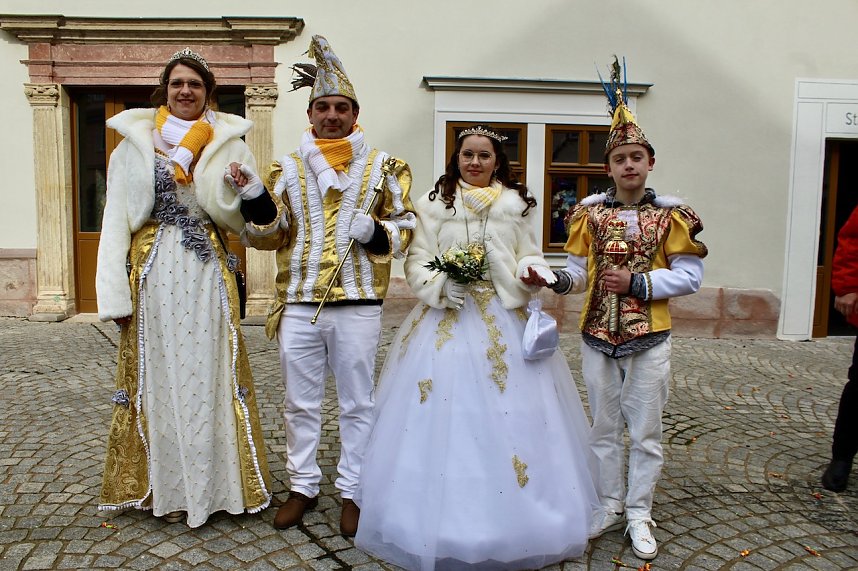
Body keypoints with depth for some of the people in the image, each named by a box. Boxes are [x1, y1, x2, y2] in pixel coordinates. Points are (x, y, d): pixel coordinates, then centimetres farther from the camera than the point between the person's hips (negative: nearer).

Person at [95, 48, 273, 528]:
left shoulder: (227, 144, 7)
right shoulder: (135, 142, 6)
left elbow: (239, 219, -1)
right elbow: (117, 220, 3)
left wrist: (205, 165, -13)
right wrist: (115, 292, -4)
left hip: (208, 276, 0)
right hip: (153, 274, 0)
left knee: (210, 375, 3)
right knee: (155, 376, 5)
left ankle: (214, 483, 18)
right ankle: (161, 486, 21)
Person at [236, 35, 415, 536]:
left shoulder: (384, 166, 5)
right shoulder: (288, 168, 10)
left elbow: (406, 227, 6)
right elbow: (270, 235, 8)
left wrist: (376, 231, -14)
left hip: (358, 305, -2)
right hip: (298, 305, 2)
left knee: (357, 404, 8)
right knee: (301, 403, 12)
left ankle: (352, 491, 24)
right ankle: (304, 486, 29)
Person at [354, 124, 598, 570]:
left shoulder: (516, 205, 10)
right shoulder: (434, 203, 5)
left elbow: (528, 257, 11)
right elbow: (417, 261, 2)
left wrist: (534, 271, -11)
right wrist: (440, 286, -15)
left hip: (505, 317, 1)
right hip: (447, 316, -1)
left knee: (509, 410, 2)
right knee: (442, 412, -2)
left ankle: (509, 521, 19)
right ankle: (445, 517, 14)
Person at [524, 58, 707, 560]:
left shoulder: (671, 214, -4)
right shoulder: (590, 213, 2)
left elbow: (690, 276, -5)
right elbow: (579, 271, 3)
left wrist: (637, 282, -17)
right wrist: (555, 280, -18)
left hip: (649, 339, -2)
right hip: (596, 336, 2)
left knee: (646, 432, 9)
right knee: (605, 429, 14)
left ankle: (639, 514, 25)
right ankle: (611, 506, 31)